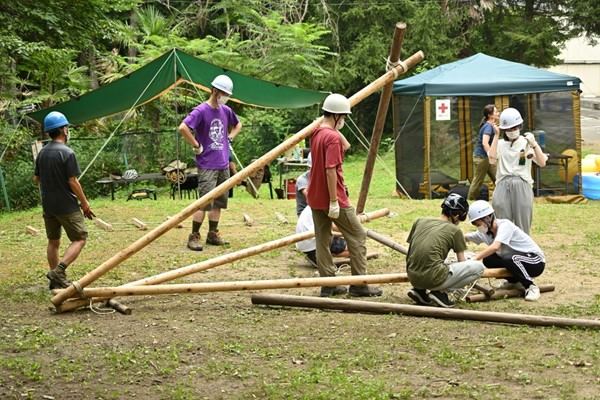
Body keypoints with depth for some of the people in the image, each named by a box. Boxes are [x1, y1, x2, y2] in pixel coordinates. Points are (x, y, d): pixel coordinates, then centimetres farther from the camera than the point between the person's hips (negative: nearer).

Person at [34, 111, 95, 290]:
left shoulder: (42, 153, 7)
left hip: (48, 206, 7)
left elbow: (36, 179, 13)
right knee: (80, 239, 1)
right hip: (67, 206, -7)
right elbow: (73, 182, -16)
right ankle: (58, 270, -15)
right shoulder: (67, 153, -15)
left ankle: (57, 281, 19)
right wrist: (85, 204, -8)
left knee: (53, 242, 15)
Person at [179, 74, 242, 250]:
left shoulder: (226, 111, 9)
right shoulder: (201, 111, -13)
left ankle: (213, 234, 21)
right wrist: (196, 146, -18)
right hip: (207, 165, -7)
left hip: (224, 165, 7)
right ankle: (194, 237, -3)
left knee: (219, 202, 11)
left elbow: (238, 124, 29)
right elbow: (183, 128, -26)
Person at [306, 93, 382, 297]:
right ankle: (359, 284, 5)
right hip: (333, 198, -9)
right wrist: (334, 201, -22)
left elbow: (346, 145, 23)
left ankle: (328, 284, 13)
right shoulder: (333, 137, -18)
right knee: (357, 236, 2)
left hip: (315, 198, 9)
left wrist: (335, 128, 12)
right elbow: (331, 170, -23)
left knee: (322, 239, 10)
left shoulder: (316, 133, 9)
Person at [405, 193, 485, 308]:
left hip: (413, 279, 6)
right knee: (479, 266, 3)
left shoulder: (419, 221, 15)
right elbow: (462, 261, 14)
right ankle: (441, 292, -4)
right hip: (433, 279, -6)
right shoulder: (455, 230, 3)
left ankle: (419, 290, 14)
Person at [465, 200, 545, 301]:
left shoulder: (505, 225, -24)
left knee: (511, 258, -35)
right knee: (488, 260, -8)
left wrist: (474, 259, -45)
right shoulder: (485, 232, 1)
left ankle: (531, 287, -17)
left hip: (536, 262, -8)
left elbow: (495, 247, -39)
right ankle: (514, 281, 14)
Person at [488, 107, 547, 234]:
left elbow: (542, 163, -1)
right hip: (503, 186, 1)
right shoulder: (500, 143, 13)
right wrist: (496, 136, -3)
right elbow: (492, 159, -7)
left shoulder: (527, 142, 8)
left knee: (522, 225, 1)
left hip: (522, 185, -1)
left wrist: (534, 143, -11)